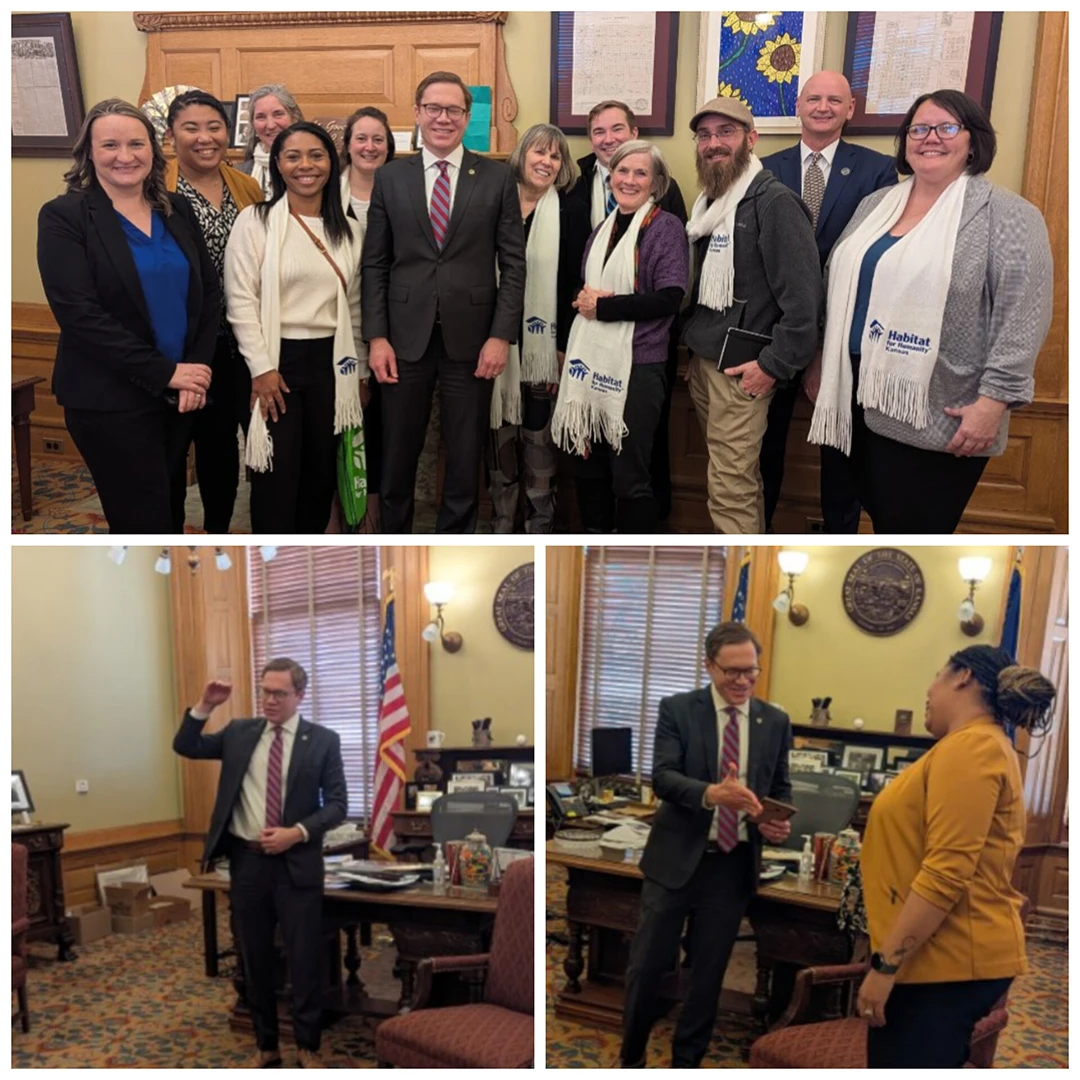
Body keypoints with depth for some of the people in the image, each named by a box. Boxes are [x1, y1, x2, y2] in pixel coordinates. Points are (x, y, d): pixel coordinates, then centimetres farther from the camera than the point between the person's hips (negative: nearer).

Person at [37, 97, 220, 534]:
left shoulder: (177, 209, 9)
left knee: (171, 514, 16)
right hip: (110, 399, -5)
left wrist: (197, 368, -8)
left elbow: (209, 292, 7)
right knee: (145, 525, -2)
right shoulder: (64, 217, -7)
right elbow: (80, 314, -16)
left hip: (180, 392, 5)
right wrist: (164, 373, -18)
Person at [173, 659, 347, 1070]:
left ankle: (308, 1048, 19)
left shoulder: (323, 740, -3)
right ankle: (266, 1046, 27)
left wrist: (297, 833, -18)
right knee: (255, 959, 13)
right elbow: (185, 747, 7)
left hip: (297, 863, -3)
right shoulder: (239, 732, 7)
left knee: (305, 958, 3)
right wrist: (205, 706, -7)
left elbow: (337, 805, -5)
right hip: (246, 860, 3)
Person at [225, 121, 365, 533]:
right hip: (276, 360, -4)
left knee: (322, 468, 10)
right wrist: (262, 368, -14)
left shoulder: (347, 229, 10)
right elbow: (240, 300, -9)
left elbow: (354, 305, 13)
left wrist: (359, 371, 11)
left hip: (329, 361, 5)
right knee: (277, 473, -2)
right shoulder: (255, 221, -4)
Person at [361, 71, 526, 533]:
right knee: (397, 455, 10)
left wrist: (501, 336, -7)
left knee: (466, 456, 9)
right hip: (406, 338, 1)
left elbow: (514, 264, 0)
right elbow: (375, 264, 4)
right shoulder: (389, 178, 5)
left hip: (470, 339, -1)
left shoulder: (498, 178, 2)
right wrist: (376, 337, -4)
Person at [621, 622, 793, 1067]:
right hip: (676, 858, -2)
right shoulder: (677, 709, -5)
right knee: (647, 965, 5)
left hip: (734, 864, 2)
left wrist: (779, 822, -12)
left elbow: (781, 789, 11)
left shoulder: (775, 722, 4)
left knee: (708, 971, 12)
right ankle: (631, 1058, 26)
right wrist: (711, 793, -35)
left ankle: (686, 1062, 28)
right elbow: (662, 777, -16)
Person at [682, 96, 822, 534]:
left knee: (730, 490, -7)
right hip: (702, 359, 8)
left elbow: (803, 295, -17)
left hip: (741, 368, -8)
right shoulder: (709, 202, 13)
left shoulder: (774, 201, -13)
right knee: (737, 478, 14)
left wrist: (775, 365, -17)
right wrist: (692, 341, 11)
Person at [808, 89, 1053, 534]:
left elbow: (1022, 317, -13)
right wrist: (819, 359, 17)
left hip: (937, 416, -6)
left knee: (915, 535, 0)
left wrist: (994, 400, -19)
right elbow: (837, 286, 19)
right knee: (882, 520, 15)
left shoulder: (1007, 215, -7)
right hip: (862, 398, 6)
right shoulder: (875, 204, 13)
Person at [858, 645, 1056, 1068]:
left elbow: (946, 874, -24)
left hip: (946, 963, -10)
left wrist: (885, 963, -20)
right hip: (943, 956, 10)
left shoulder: (969, 747, -16)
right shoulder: (984, 745, 17)